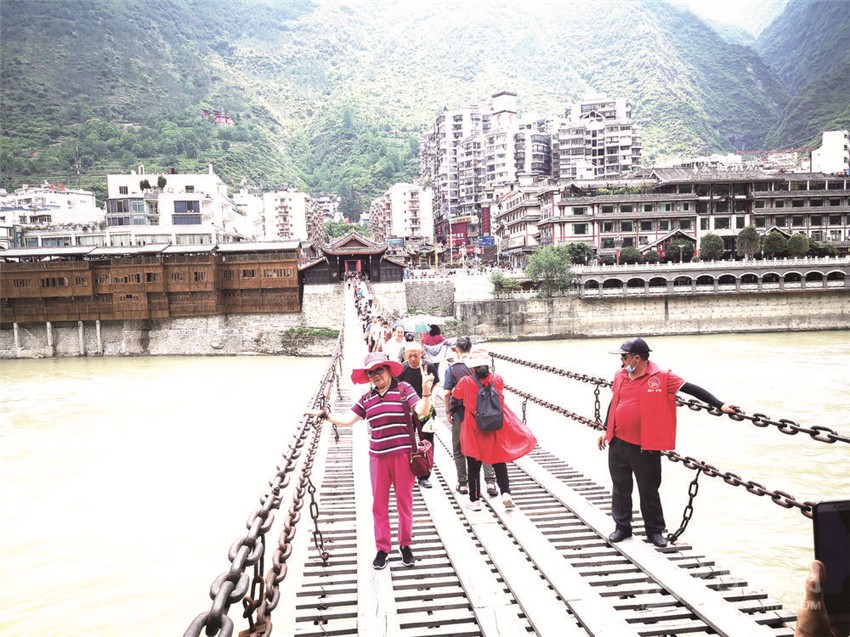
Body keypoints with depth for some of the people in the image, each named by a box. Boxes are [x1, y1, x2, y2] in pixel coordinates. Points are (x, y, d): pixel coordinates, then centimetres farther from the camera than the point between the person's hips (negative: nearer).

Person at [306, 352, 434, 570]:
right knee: (379, 503, 8)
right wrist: (323, 414, 0)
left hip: (403, 455, -3)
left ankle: (405, 545, 25)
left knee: (404, 501, 8)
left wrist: (426, 393, -34)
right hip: (378, 456, 4)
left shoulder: (404, 389, -6)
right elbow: (348, 418, 6)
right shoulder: (367, 398, 7)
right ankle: (382, 548, 22)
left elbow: (422, 411, -17)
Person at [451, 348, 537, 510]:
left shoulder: (466, 382, -15)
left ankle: (475, 500, 17)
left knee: (474, 465, 11)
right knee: (499, 462, 16)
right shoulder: (497, 379, -7)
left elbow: (455, 395, 4)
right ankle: (505, 492, 3)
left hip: (474, 431, -2)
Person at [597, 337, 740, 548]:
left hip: (646, 448, -4)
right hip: (617, 444, 5)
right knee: (620, 487, 14)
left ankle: (655, 531, 27)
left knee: (649, 490, 10)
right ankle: (622, 526, 30)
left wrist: (720, 406, -15)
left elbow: (691, 389, -10)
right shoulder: (620, 376, 4)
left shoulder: (661, 377, -11)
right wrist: (606, 431, 20)